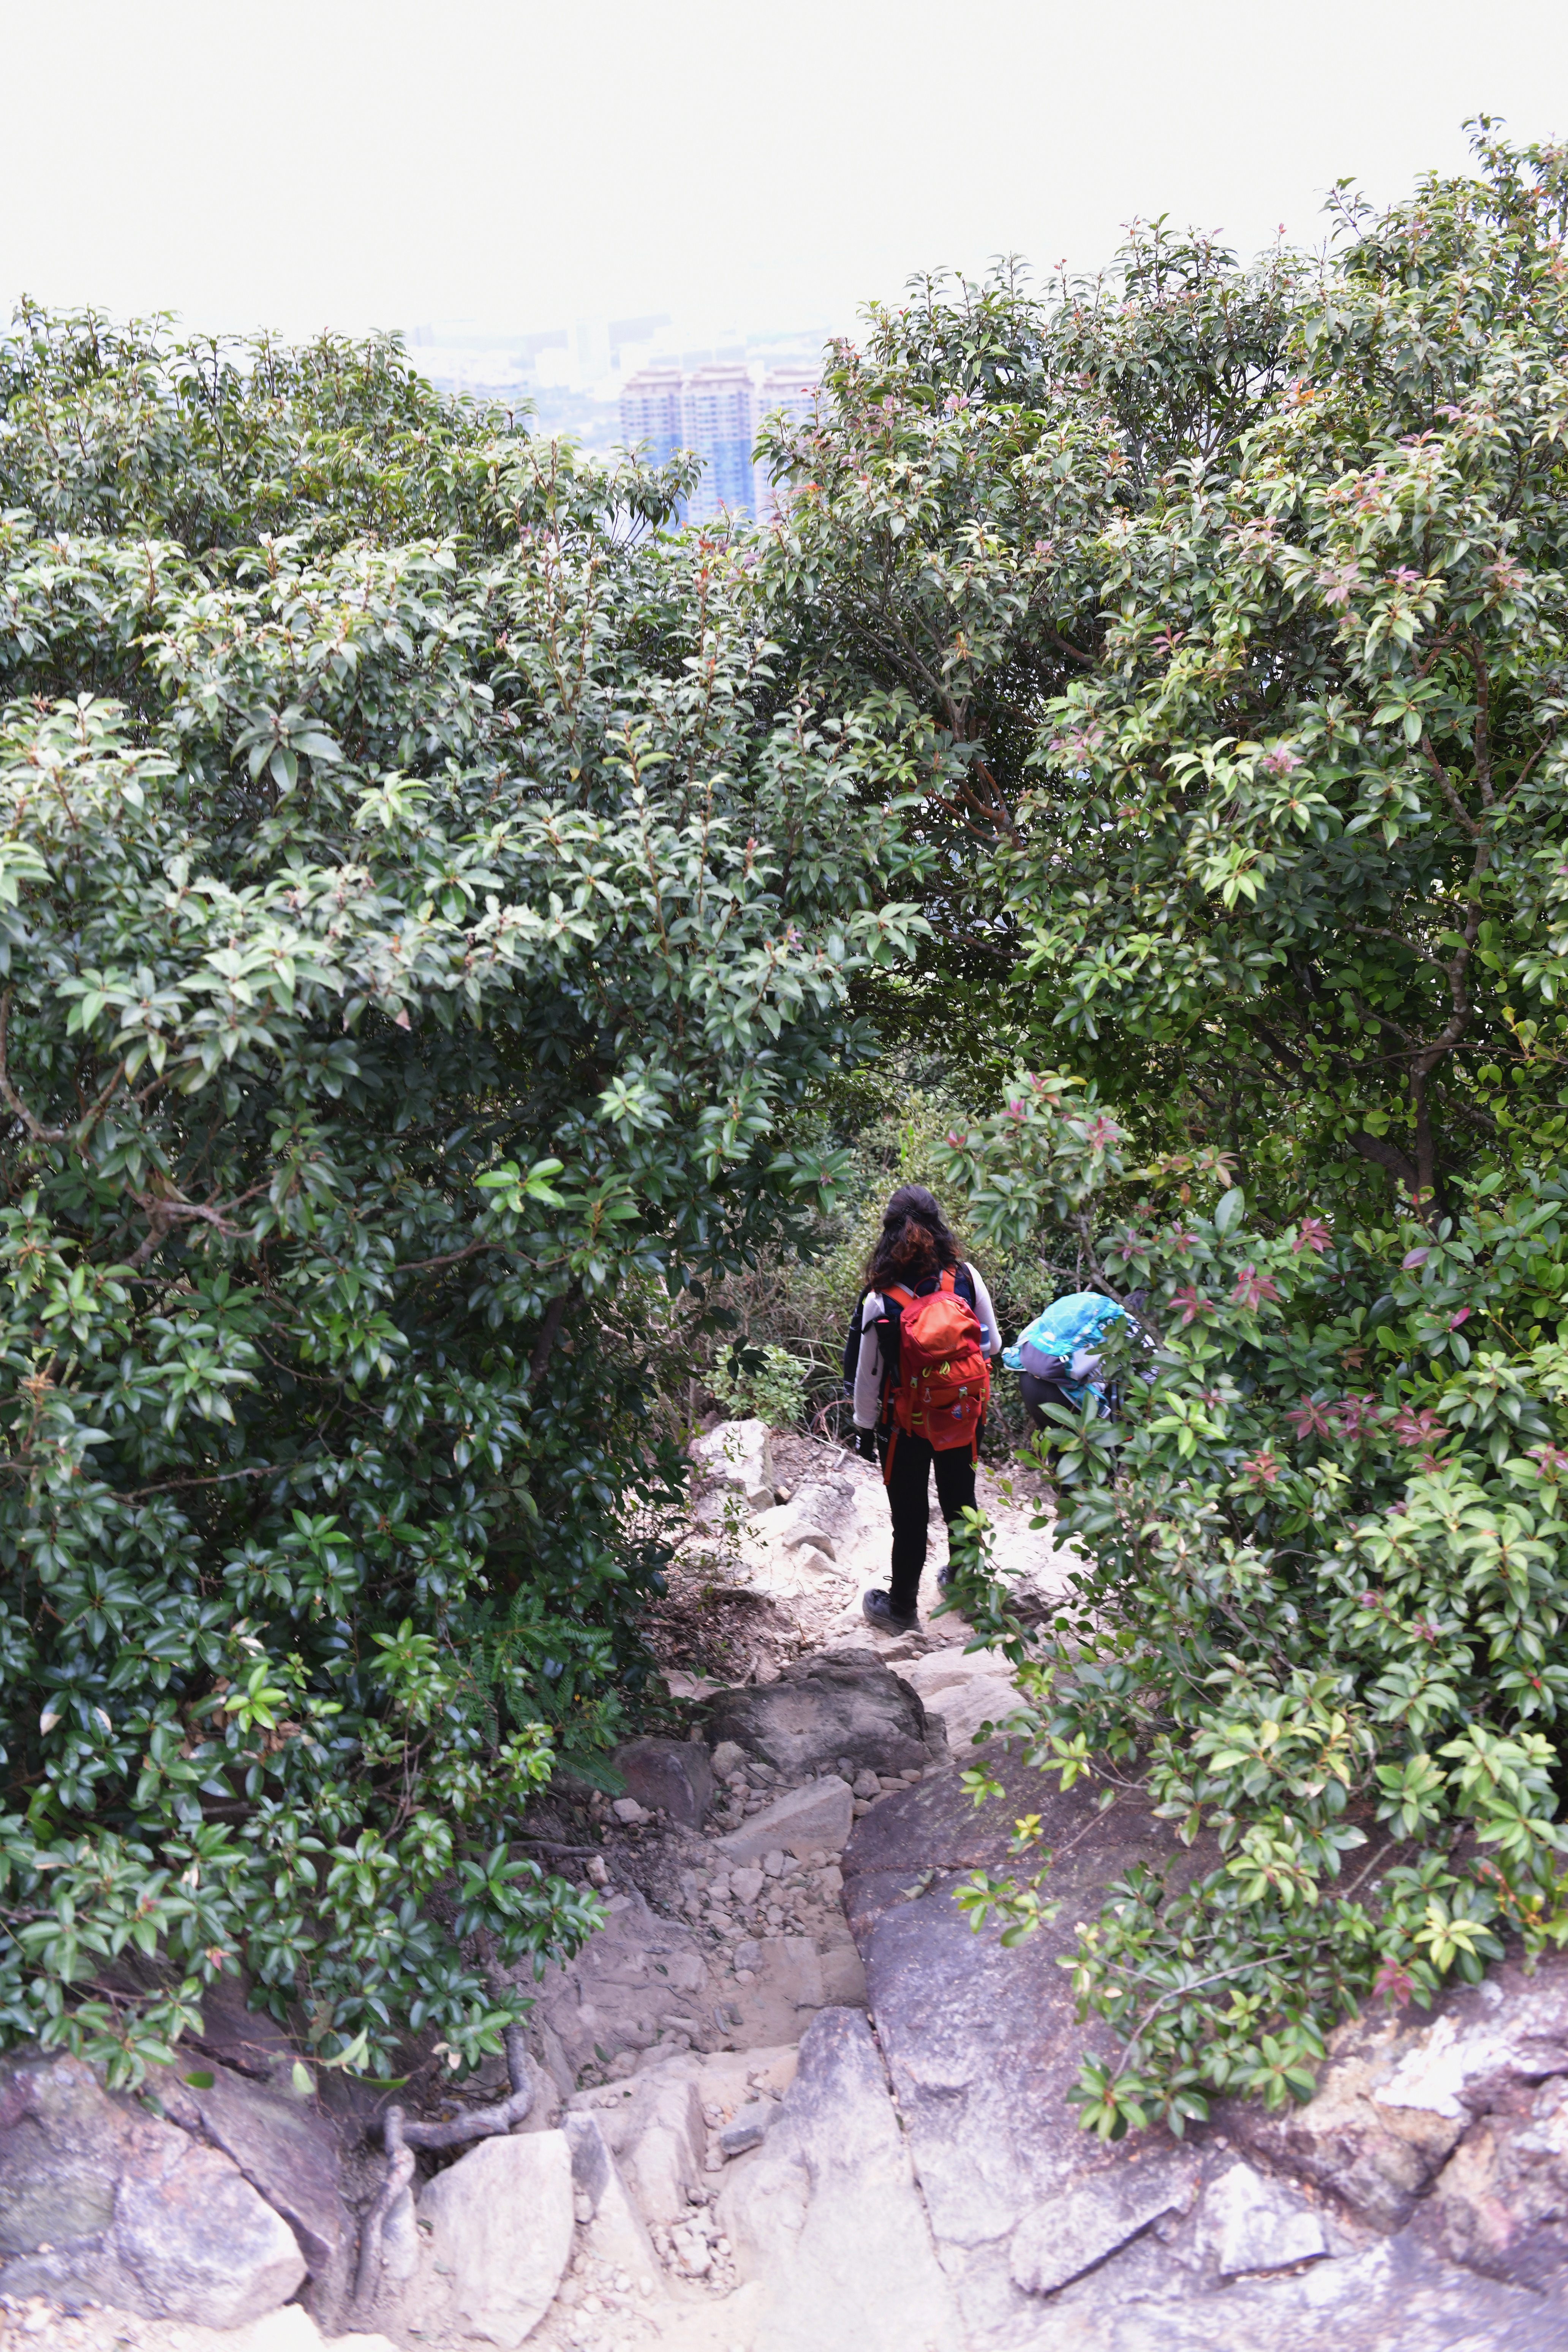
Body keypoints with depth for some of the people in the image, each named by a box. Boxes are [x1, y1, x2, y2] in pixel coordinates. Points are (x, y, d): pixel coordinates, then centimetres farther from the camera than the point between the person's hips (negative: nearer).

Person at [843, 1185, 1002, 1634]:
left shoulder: (879, 1301, -20)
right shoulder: (967, 1279, -13)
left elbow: (867, 1373, -10)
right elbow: (993, 1345, -1)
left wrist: (864, 1427, 4)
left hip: (904, 1424, -3)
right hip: (963, 1418, 3)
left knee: (909, 1516, 11)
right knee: (960, 1502, 23)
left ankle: (902, 1608, 27)